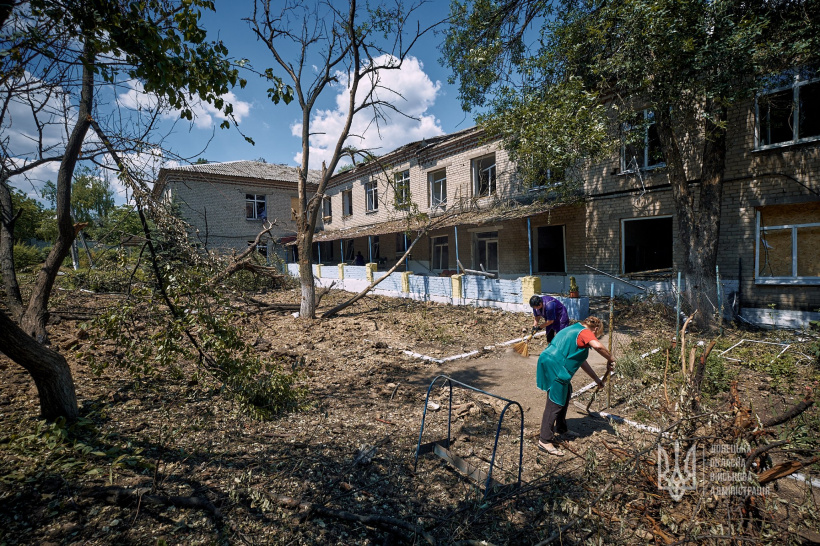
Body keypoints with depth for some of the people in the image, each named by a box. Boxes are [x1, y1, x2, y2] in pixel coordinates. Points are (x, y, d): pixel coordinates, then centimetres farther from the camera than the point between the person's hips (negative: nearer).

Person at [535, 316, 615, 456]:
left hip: (549, 363, 10)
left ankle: (560, 429, 39)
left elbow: (580, 359, 28)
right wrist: (610, 359, -10)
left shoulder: (575, 330, 24)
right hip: (555, 368, -10)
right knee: (555, 404, -5)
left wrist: (596, 378, 31)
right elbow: (598, 345, -28)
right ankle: (545, 441, -1)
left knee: (566, 394, 26)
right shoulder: (585, 332, -4)